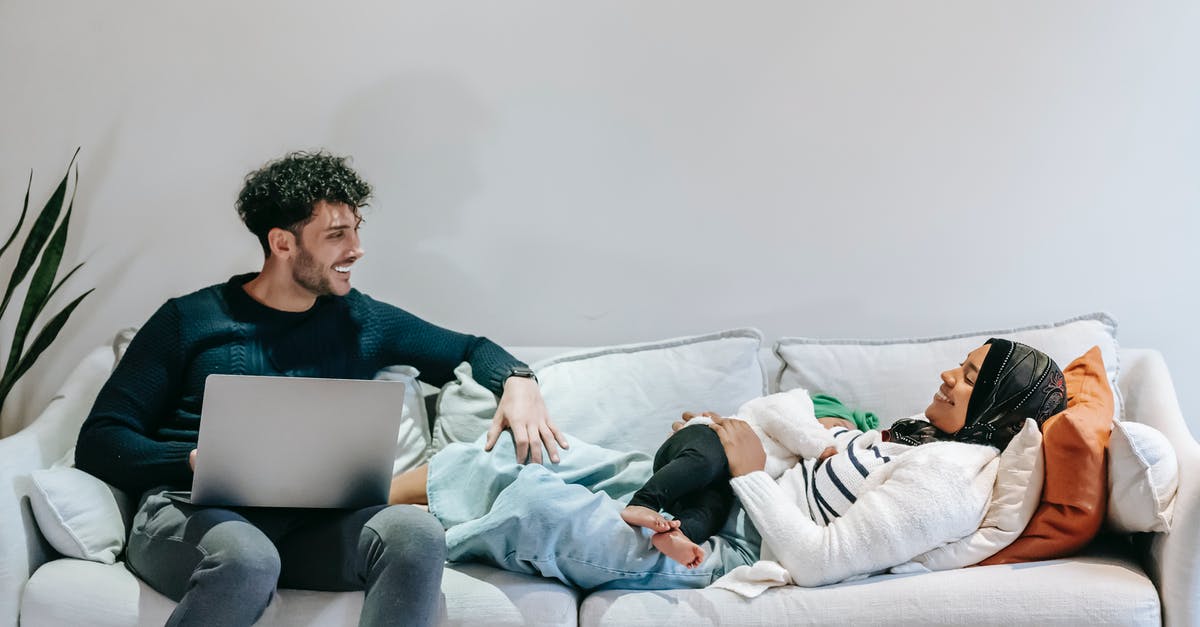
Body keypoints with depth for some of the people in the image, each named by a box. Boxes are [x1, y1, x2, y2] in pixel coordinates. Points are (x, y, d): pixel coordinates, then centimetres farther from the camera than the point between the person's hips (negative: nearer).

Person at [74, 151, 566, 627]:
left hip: (311, 522, 3)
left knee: (416, 534, -31)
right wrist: (199, 461, -11)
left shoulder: (360, 321, 19)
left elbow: (472, 350, 29)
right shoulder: (188, 320, 10)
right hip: (193, 514, -2)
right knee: (246, 559, -40)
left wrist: (517, 381, 5)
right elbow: (98, 443, 7)